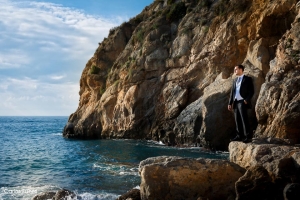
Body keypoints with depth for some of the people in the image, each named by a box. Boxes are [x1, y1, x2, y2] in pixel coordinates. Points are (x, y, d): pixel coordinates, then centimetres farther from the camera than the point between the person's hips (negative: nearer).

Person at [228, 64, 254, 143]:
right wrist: (230, 103, 14)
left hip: (242, 102, -6)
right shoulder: (235, 80, 21)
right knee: (237, 120, 5)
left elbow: (251, 91, -4)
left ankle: (248, 136, -11)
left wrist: (246, 100, -16)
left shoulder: (247, 79, 2)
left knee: (244, 119, -12)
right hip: (235, 102, 6)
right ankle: (239, 136, 8)